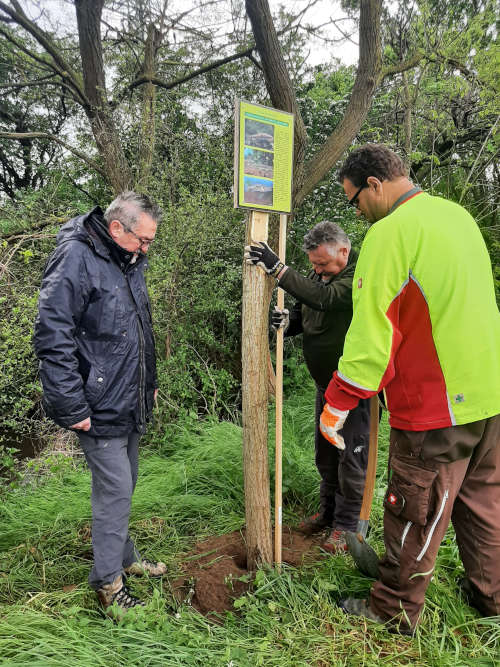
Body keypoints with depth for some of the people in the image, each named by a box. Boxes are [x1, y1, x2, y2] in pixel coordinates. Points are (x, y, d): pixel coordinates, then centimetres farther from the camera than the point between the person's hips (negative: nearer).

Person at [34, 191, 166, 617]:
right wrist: (72, 408, -20)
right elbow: (53, 338, -21)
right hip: (100, 407, -8)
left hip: (131, 404, 8)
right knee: (115, 490, 1)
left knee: (125, 485, 20)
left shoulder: (130, 262, 9)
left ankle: (125, 557, 39)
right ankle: (108, 581, 22)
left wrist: (149, 384, 20)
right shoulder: (76, 259, -18)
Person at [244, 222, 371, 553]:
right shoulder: (317, 275, 5)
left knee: (351, 457, 4)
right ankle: (328, 511, 37)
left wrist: (277, 267, -35)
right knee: (325, 454, 19)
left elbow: (323, 299, -35)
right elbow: (302, 316, 13)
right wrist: (286, 320, -12)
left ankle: (346, 525, 22)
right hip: (325, 383, 8)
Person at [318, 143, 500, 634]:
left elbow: (371, 331, -19)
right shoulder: (457, 215, 11)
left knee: (415, 512, 7)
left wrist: (336, 405, -10)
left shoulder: (391, 232, -16)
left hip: (435, 404, -8)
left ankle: (394, 610, 26)